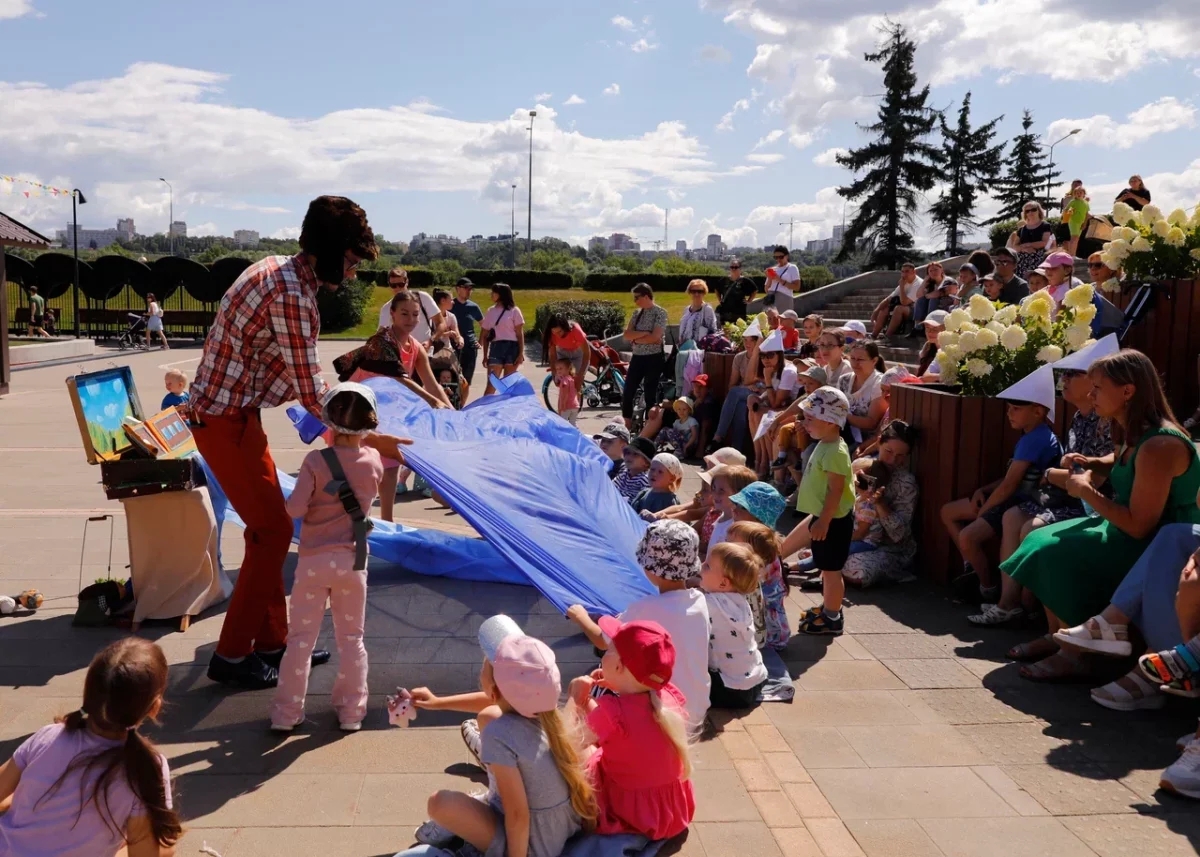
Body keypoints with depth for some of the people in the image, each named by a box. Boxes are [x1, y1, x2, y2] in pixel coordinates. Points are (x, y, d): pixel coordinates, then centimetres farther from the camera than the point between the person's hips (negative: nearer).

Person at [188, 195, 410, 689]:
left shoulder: (278, 269, 8)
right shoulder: (292, 296, -23)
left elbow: (299, 379, 17)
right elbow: (312, 395, -21)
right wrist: (369, 439, -14)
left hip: (237, 411, 10)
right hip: (225, 421, -10)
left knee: (269, 525, 14)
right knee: (273, 528, -3)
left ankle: (271, 641, 26)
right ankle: (232, 656, 9)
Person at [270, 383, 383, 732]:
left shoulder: (316, 461, -13)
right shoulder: (374, 461, -4)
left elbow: (295, 509, -16)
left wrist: (293, 502, 4)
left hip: (314, 561, -2)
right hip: (353, 562, 2)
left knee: (300, 638, 9)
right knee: (351, 638, 13)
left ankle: (286, 712, 14)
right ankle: (351, 711, 18)